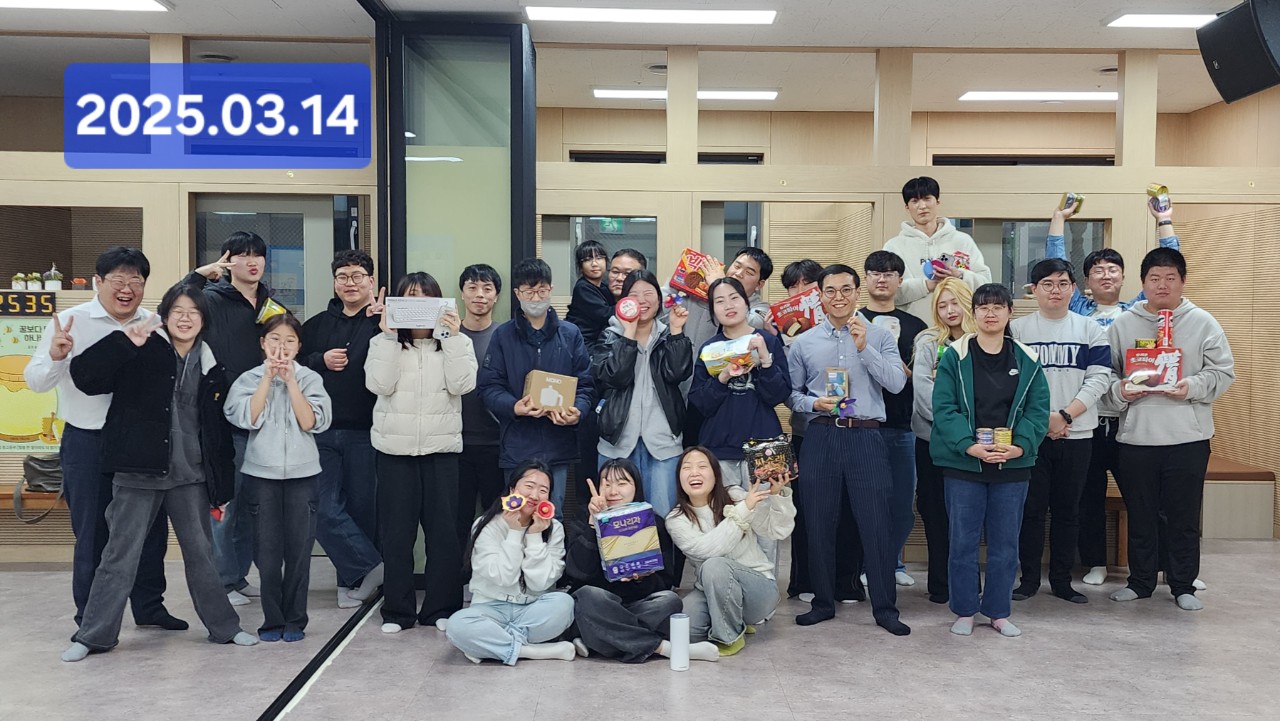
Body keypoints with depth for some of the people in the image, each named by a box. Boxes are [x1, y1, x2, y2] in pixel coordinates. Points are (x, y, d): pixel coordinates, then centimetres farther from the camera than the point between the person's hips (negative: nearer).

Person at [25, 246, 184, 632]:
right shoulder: (71, 322, -5)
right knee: (94, 535, 5)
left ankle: (148, 605, 29)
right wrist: (55, 356, -27)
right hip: (89, 443, -3)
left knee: (151, 528, 12)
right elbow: (36, 381, -9)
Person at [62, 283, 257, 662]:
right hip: (139, 473, -3)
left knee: (201, 553, 13)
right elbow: (84, 375, -13)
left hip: (190, 476, 3)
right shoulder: (142, 353, -3)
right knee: (120, 555, 4)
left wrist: (222, 484, 9)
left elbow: (220, 429, 10)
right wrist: (124, 341, -25)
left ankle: (224, 626, 24)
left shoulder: (210, 365, 7)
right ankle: (94, 634, 19)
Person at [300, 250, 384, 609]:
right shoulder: (317, 325, 14)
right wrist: (321, 361, -3)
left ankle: (353, 580, 18)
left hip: (365, 433, -4)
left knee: (362, 508, 5)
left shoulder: (383, 323, -1)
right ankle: (373, 568, 4)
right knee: (324, 509, -4)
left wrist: (382, 322, -20)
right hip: (322, 431, 4)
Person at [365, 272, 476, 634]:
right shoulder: (384, 343, 8)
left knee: (444, 530, 2)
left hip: (441, 448, 0)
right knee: (396, 532, 5)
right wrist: (390, 335, -11)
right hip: (395, 449, 0)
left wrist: (453, 336, -11)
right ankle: (397, 610, 15)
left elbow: (462, 384, -9)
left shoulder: (455, 341, 8)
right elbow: (379, 384, -9)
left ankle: (442, 608, 13)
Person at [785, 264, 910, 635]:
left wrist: (864, 347, -14)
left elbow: (897, 383, -7)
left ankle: (885, 608, 11)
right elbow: (790, 393, 11)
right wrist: (814, 403, -8)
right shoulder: (804, 343, 10)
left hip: (866, 437, -1)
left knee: (877, 523, -2)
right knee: (819, 523, 7)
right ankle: (823, 602, 22)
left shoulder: (879, 336, 5)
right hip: (821, 437, 2)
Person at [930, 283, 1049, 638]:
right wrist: (970, 447, -20)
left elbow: (1038, 410, 1)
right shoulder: (955, 357, -3)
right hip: (964, 463, -2)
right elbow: (944, 408, -9)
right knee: (963, 541, 5)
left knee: (1005, 542, 10)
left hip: (1012, 464, 2)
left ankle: (998, 612, 24)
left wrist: (1019, 446, -15)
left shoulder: (1027, 361, 5)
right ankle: (964, 611, 19)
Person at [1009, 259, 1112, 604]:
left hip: (1076, 434, 1)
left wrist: (1065, 415, -12)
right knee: (1030, 508, 2)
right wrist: (1042, 418, -12)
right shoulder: (1016, 329, 4)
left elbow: (1100, 378, -1)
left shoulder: (1090, 330, 8)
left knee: (1067, 510, 8)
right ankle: (1029, 578, 13)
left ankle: (1062, 580, 18)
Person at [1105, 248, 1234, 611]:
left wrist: (1193, 386, -15)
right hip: (1136, 435, 1)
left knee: (1185, 516, 7)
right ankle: (1140, 581, 25)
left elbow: (1223, 372, 1)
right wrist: (1118, 391, -12)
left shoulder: (1202, 322, 2)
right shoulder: (1122, 324, 6)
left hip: (1188, 435, -1)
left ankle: (1183, 585, 21)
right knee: (1140, 515, 11)